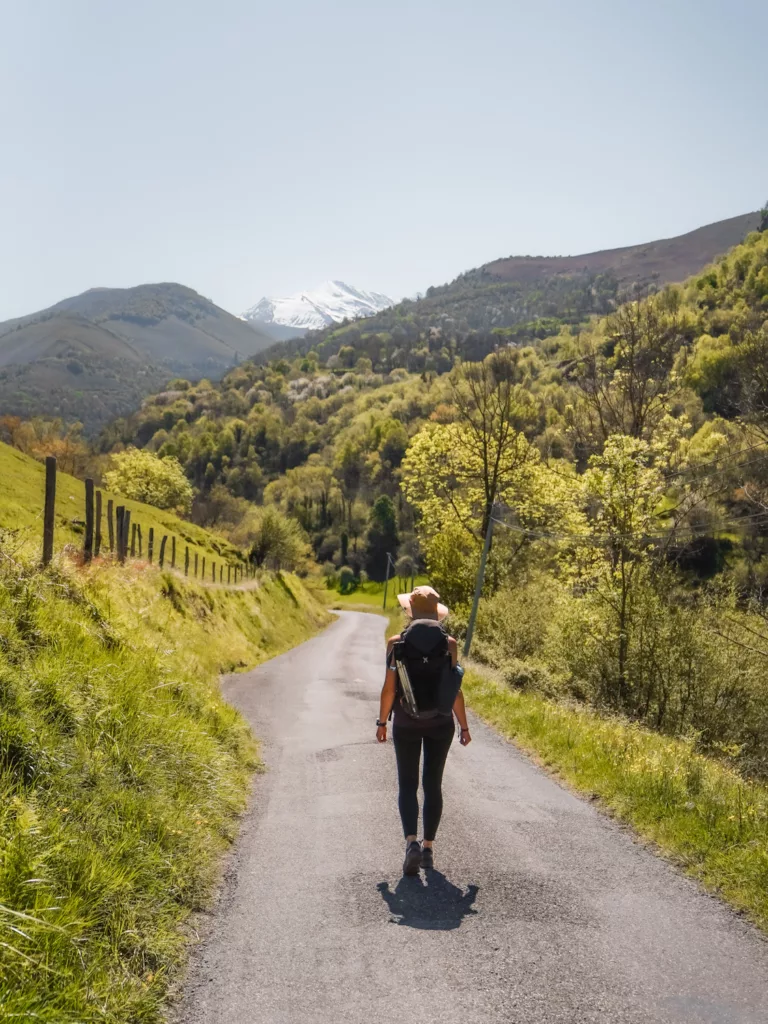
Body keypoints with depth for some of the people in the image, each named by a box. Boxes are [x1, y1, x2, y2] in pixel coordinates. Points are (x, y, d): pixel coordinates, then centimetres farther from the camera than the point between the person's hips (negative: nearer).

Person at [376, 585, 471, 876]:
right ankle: (428, 847, 18)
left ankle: (412, 841, -13)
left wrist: (381, 722, 5)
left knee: (407, 784, 7)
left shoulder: (396, 643, -9)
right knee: (433, 785, 13)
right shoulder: (448, 644, -6)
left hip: (406, 724, -1)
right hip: (440, 724, 1)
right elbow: (455, 690, -4)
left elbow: (389, 687, -8)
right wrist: (464, 726, 6)